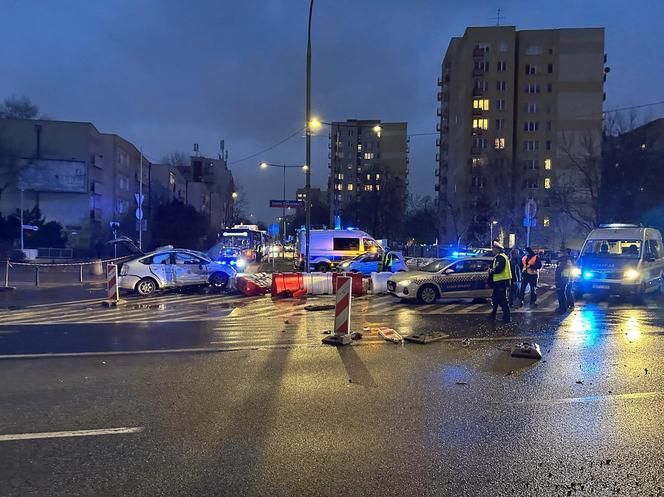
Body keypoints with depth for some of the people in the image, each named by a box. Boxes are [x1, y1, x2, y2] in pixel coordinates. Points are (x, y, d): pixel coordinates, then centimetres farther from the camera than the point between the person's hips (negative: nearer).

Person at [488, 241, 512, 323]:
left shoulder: (500, 257, -16)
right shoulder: (498, 257, 18)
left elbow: (498, 269, -26)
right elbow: (495, 268, 19)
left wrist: (491, 271, -10)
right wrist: (491, 270, 0)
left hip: (502, 281, -11)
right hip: (499, 281, 11)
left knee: (502, 299, -9)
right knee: (495, 297, 19)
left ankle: (506, 317, -6)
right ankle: (493, 314, 30)